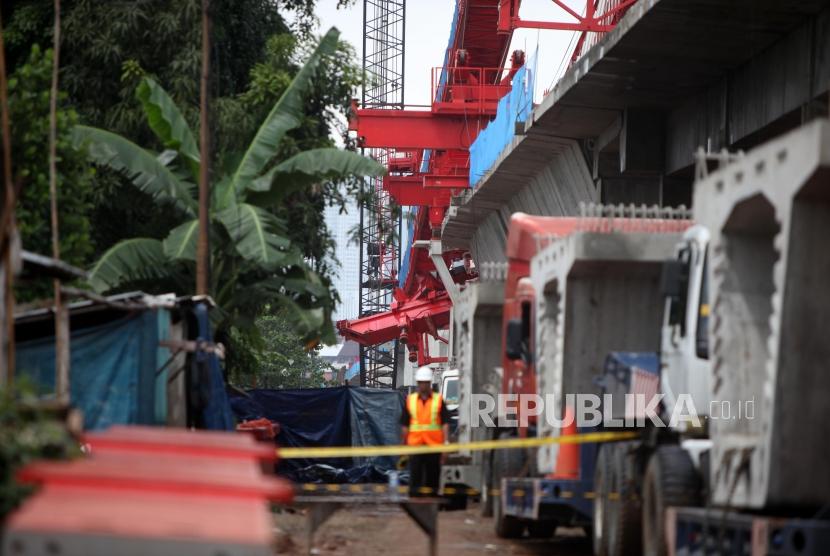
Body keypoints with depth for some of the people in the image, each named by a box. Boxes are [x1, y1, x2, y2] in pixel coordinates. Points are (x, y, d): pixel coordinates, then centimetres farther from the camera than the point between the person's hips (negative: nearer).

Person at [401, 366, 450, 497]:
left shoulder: (438, 400, 4)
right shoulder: (410, 400, 8)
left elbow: (445, 424, 0)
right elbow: (404, 425, 11)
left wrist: (446, 443, -8)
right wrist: (404, 444, 9)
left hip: (434, 445, 0)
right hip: (415, 445, 0)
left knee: (433, 476, 7)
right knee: (415, 476, -5)